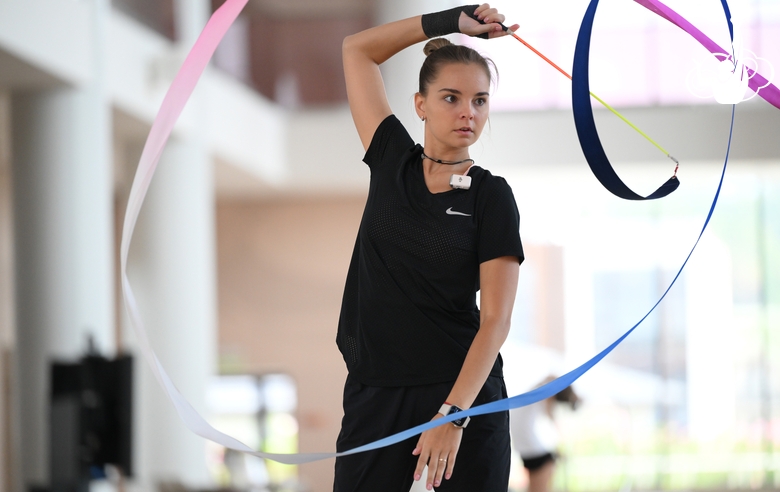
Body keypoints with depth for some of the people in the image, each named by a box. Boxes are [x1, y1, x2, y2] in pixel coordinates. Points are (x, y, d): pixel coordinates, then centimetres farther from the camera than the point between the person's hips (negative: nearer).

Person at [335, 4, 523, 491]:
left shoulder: (491, 197, -2)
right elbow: (357, 49, 12)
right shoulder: (392, 162, 7)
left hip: (462, 395, -2)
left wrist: (454, 413, -20)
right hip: (373, 395, 2)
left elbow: (495, 320, -9)